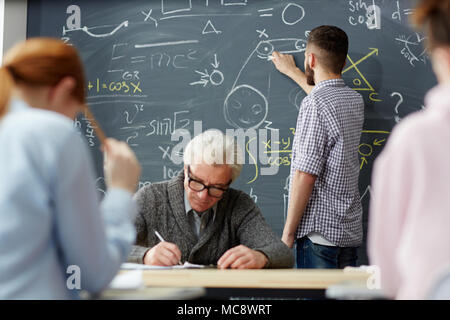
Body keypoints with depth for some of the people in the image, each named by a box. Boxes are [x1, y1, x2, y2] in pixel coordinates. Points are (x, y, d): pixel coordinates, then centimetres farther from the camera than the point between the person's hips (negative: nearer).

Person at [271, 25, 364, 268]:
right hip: (351, 230, 8)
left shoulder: (314, 105, -15)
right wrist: (291, 71, 49)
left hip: (320, 230, -8)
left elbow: (305, 175, -19)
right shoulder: (355, 100, 10)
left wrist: (288, 232, -12)